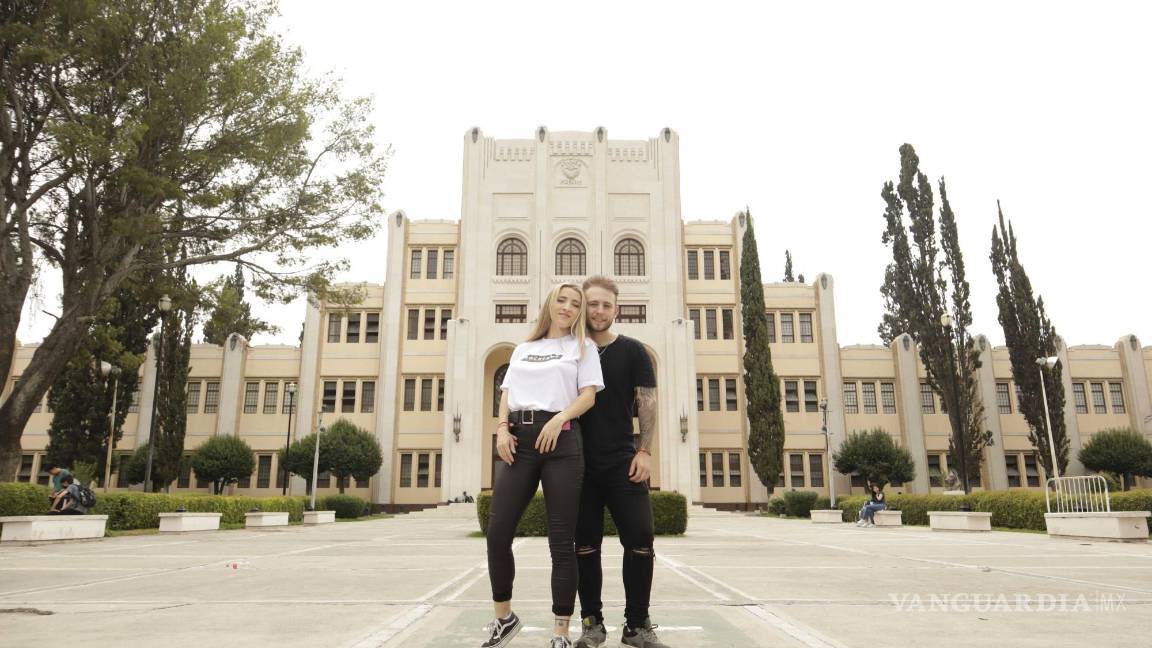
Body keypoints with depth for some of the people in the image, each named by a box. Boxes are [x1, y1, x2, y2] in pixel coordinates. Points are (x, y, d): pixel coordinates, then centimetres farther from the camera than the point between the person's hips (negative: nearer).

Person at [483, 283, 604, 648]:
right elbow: (507, 393, 17)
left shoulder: (582, 346, 13)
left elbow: (588, 395, 1)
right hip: (519, 439, 3)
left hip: (561, 440, -3)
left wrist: (560, 417, -17)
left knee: (561, 539, -3)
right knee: (498, 532, -3)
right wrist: (502, 427, -2)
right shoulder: (523, 349, 23)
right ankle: (504, 617, 18)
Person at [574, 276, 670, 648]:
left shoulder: (632, 351, 4)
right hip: (581, 463, 1)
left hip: (623, 461, -1)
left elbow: (647, 403, 2)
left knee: (640, 539, -4)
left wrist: (644, 451, -8)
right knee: (586, 544, 4)